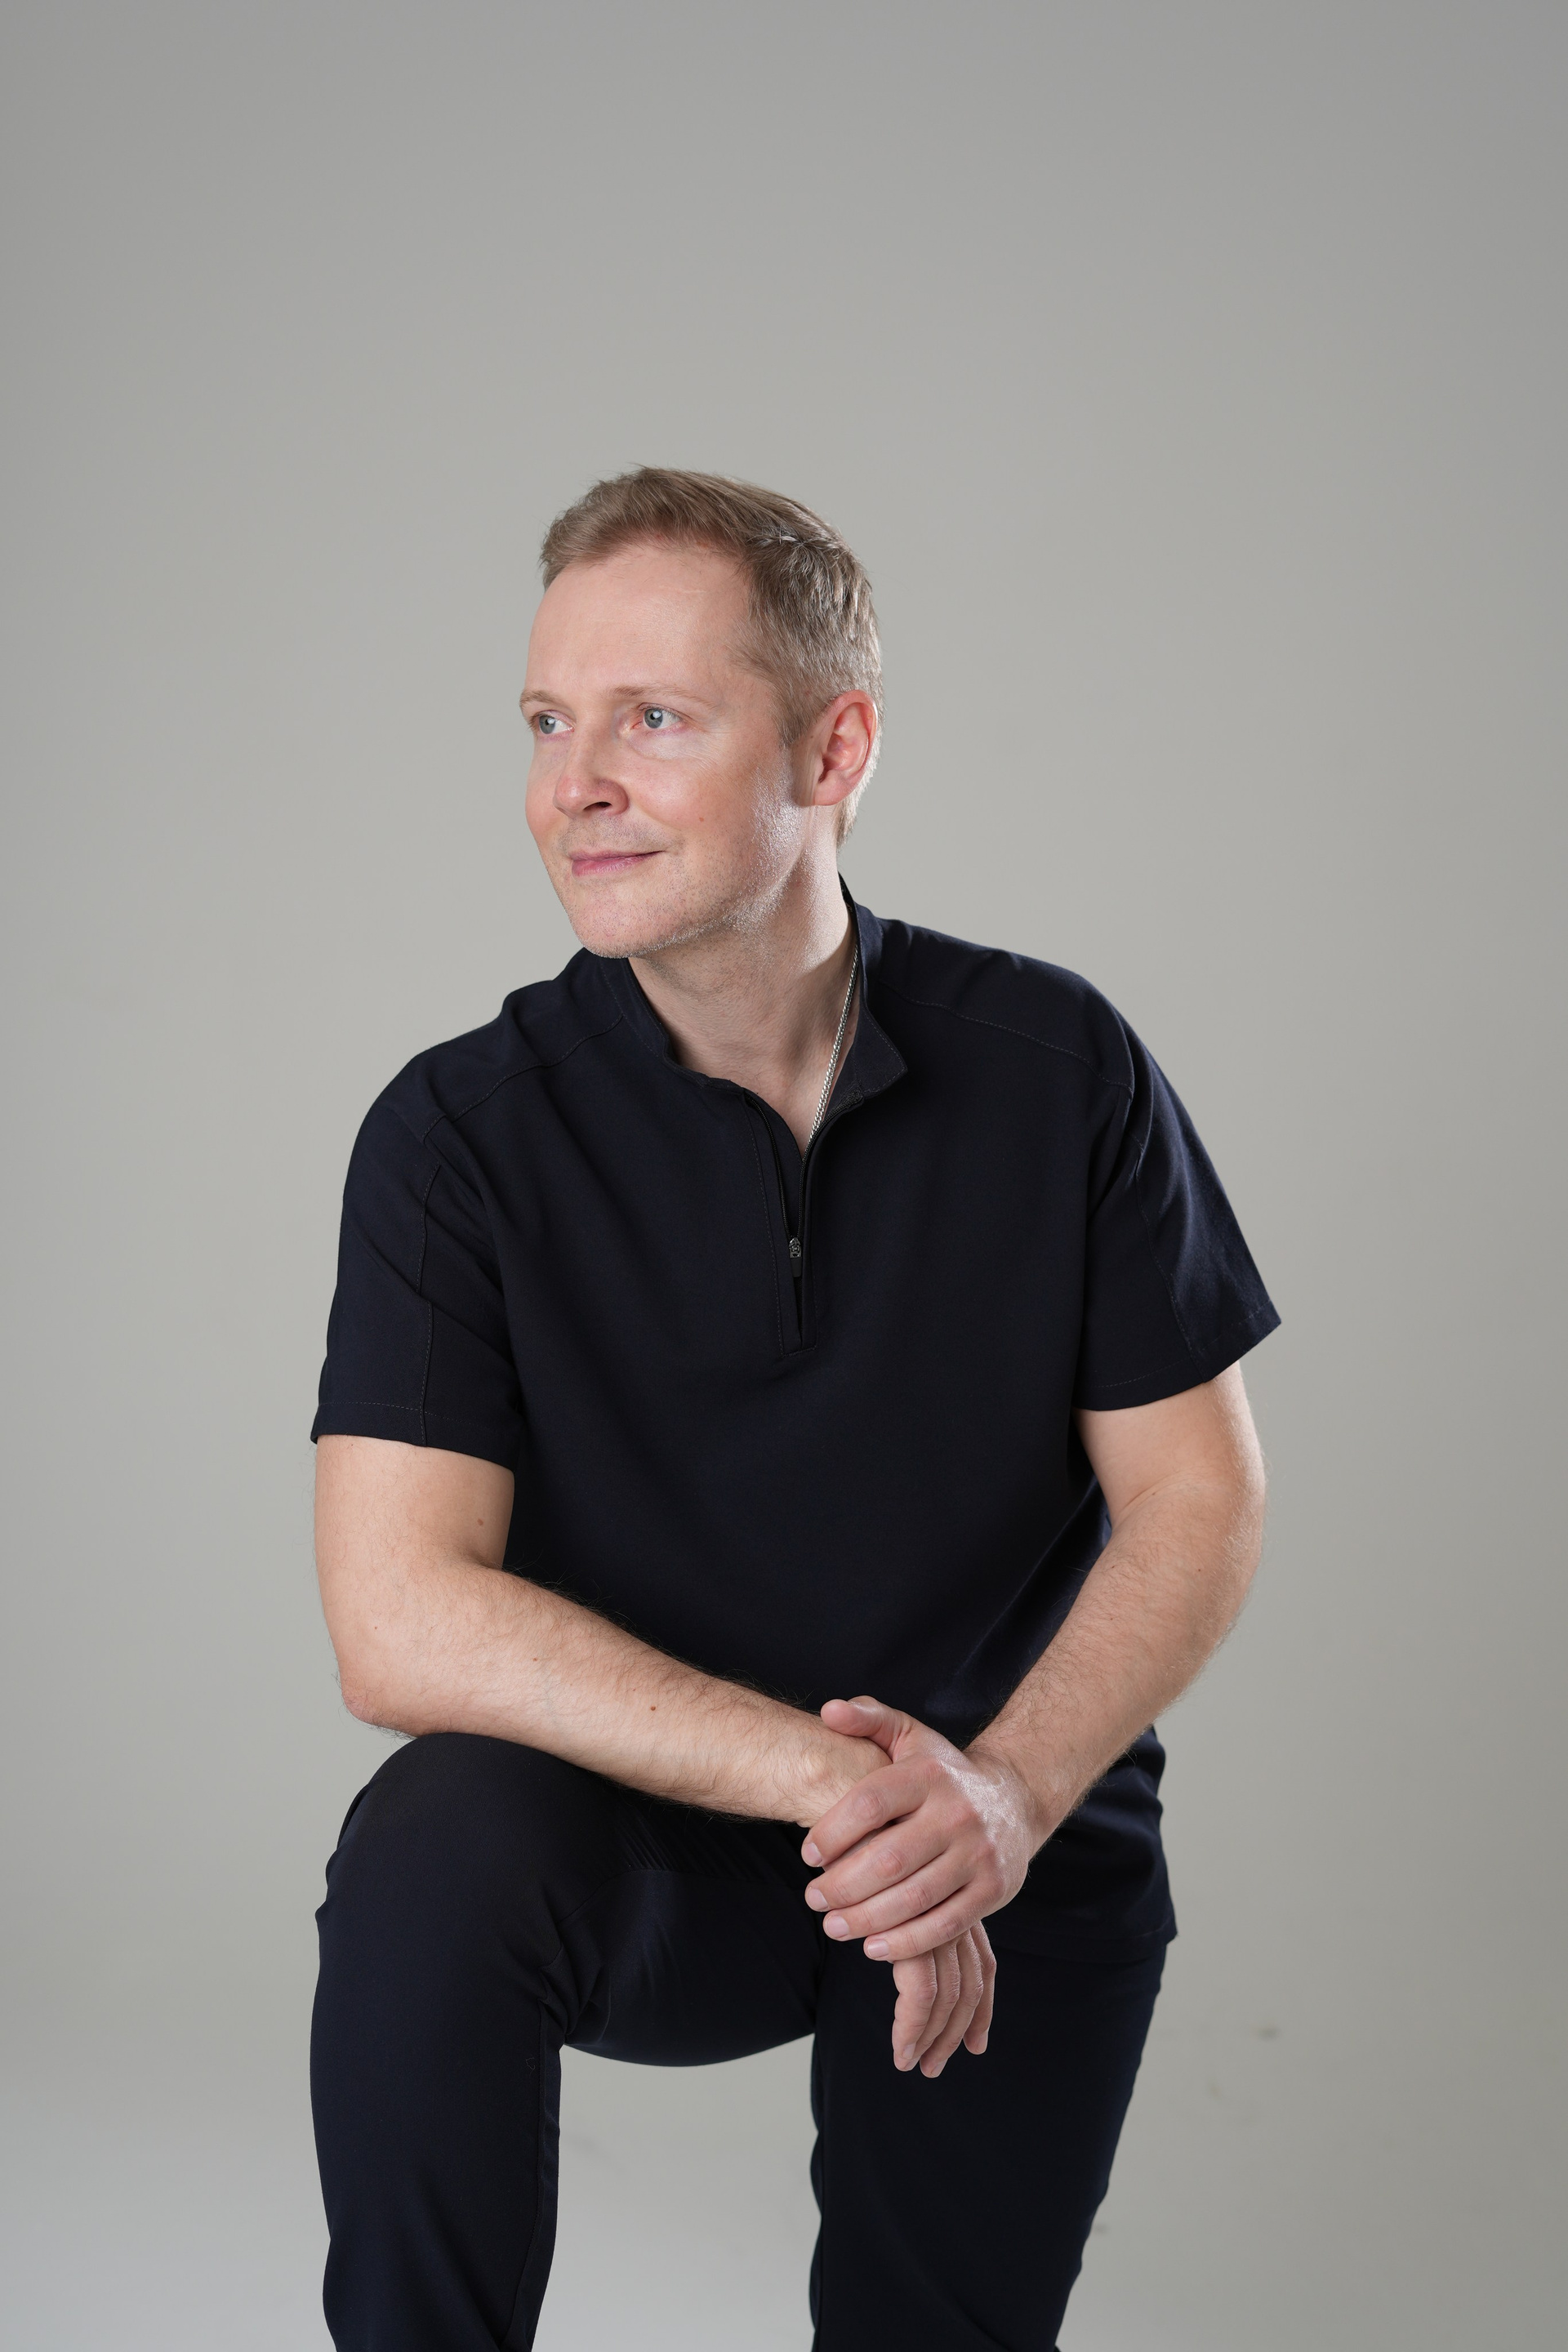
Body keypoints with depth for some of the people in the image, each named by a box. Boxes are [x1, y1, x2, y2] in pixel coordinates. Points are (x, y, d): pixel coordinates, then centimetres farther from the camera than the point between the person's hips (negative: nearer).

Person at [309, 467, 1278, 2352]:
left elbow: (1198, 1512, -4)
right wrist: (830, 1781, -28)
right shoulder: (465, 1133, -13)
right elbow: (403, 1619, -21)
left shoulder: (1058, 1069, -7)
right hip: (653, 1851, -2)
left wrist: (1003, 1795, -21)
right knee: (435, 1849, -31)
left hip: (1019, 1862, 2)